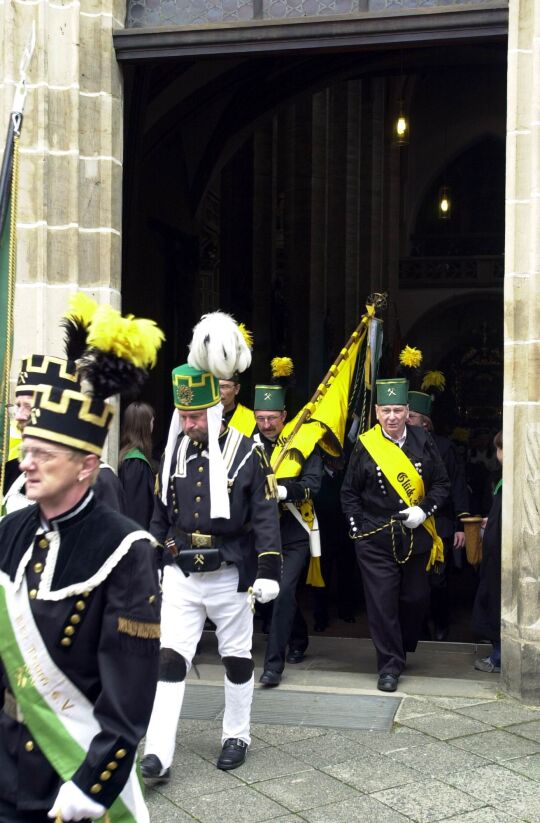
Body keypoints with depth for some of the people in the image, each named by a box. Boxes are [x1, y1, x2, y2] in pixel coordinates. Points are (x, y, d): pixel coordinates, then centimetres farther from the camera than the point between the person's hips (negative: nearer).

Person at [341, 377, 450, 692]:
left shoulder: (423, 442, 2)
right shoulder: (365, 445, -1)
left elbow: (442, 484, 7)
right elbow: (349, 493, 6)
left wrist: (424, 511, -9)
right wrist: (359, 530, -1)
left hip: (416, 536, 2)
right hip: (376, 541, -2)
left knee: (416, 598, 11)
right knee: (382, 602, -2)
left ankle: (403, 648, 35)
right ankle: (390, 665, 8)